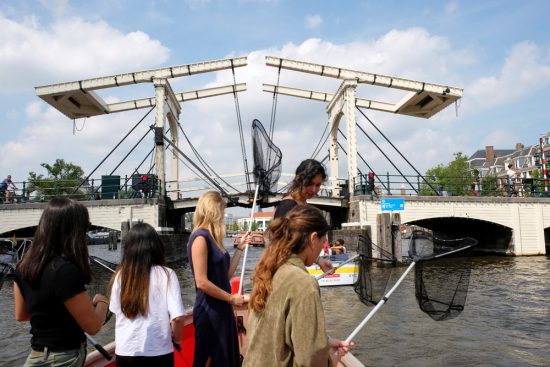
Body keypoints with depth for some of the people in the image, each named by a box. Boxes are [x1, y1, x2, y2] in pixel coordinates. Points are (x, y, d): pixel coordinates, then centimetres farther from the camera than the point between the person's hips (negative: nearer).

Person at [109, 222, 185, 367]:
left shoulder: (120, 276, -8)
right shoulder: (166, 275, -14)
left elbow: (116, 311, 7)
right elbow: (177, 317, -16)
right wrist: (176, 338, 3)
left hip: (125, 351, 2)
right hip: (159, 352, -1)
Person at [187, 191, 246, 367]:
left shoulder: (212, 237, 10)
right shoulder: (200, 237, -17)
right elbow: (202, 282, -22)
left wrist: (240, 248, 12)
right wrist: (231, 298, -13)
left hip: (221, 309, 9)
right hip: (209, 311, -9)